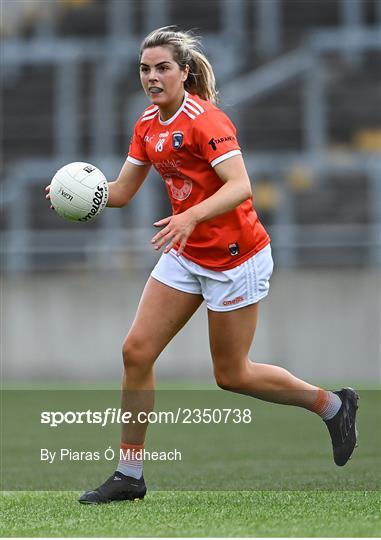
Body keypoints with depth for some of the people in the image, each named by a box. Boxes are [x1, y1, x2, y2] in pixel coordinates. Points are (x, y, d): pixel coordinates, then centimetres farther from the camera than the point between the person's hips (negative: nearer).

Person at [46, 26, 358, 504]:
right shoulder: (147, 125, 4)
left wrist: (190, 217, -45)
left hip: (235, 258, -7)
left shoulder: (204, 120, -20)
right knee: (136, 352, -2)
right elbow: (120, 191, 8)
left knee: (231, 375, 3)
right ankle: (129, 475, 7)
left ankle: (331, 404, 25)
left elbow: (240, 187, -30)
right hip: (185, 255, 7)